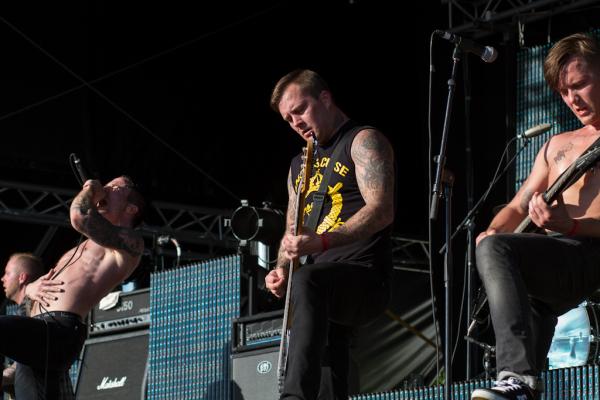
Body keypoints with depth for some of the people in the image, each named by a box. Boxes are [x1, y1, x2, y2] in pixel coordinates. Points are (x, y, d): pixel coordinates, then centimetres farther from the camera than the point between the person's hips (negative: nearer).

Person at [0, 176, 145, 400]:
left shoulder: (129, 241, 4)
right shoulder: (84, 248, 33)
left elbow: (80, 217, -13)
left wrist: (88, 191, 9)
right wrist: (30, 288, 11)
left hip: (58, 331, -9)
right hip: (39, 333, 9)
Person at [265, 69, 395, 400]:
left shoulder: (363, 141, 2)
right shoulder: (299, 165, 27)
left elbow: (381, 211, -14)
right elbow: (292, 233, 29)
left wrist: (322, 242, -27)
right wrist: (281, 270, 6)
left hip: (364, 276, -9)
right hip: (321, 291, 9)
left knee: (307, 280, -39)